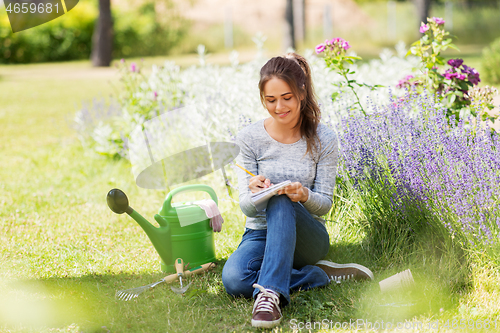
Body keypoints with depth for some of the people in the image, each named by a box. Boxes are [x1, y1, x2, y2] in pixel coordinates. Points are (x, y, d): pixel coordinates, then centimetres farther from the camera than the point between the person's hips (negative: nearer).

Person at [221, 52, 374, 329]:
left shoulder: (323, 140, -6)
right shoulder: (248, 139, -6)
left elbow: (325, 203, -5)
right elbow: (246, 206, -6)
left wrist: (304, 195, -29)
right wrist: (254, 194, -31)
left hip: (306, 235, -1)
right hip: (260, 232, 1)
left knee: (281, 202, -36)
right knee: (233, 280, -33)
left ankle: (270, 292, -41)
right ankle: (321, 275, -18)